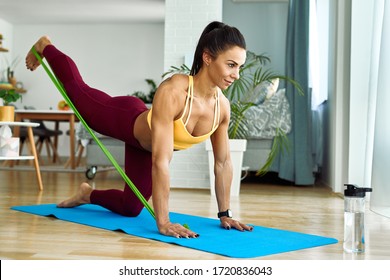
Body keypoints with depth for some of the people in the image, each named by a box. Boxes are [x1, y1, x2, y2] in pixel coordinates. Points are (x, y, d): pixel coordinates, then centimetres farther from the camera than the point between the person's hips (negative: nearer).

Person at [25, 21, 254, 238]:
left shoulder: (222, 106, -27)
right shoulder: (172, 91, -46)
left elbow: (223, 162, -13)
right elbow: (161, 162, -49)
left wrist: (224, 214, -11)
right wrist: (163, 222, -49)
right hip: (125, 121, -5)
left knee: (130, 209, 14)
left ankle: (88, 194, 44)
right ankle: (44, 46, 52)